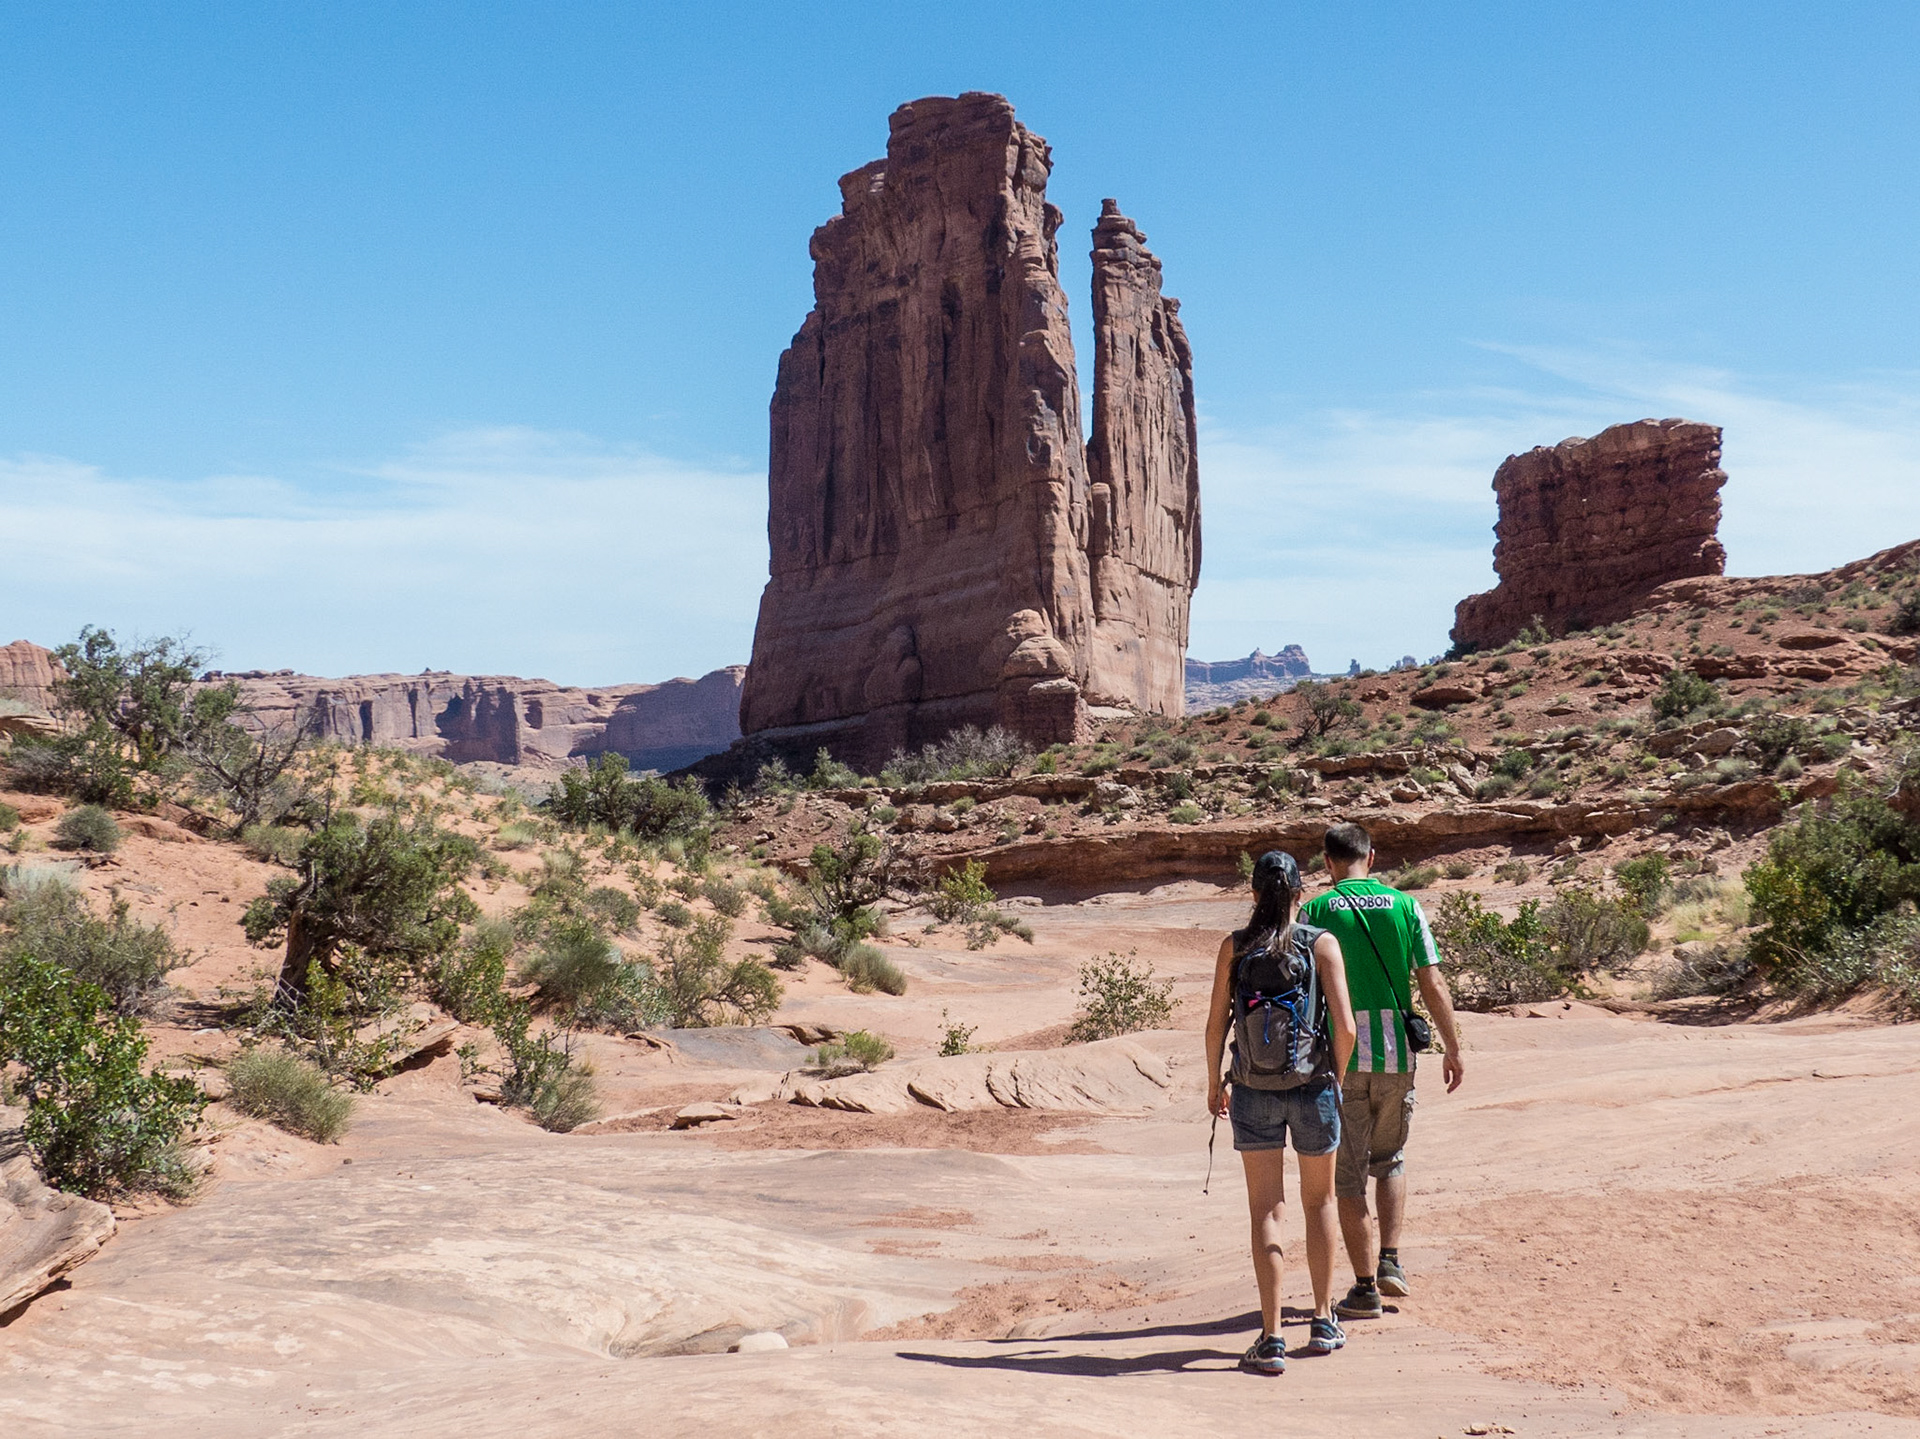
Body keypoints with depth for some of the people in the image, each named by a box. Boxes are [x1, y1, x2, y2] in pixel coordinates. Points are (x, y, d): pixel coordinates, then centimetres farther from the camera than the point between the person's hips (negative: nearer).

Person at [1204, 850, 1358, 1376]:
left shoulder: (1235, 946, -3)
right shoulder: (1321, 944, -6)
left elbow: (1216, 1025, -3)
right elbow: (1345, 1027, -11)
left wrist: (1215, 1083, 12)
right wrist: (1336, 1078, 7)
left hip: (1254, 1092, 0)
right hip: (1313, 1088, 0)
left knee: (1266, 1211, 5)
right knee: (1320, 1203, 19)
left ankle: (1271, 1340, 1)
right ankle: (1323, 1323, 28)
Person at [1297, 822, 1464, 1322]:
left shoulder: (1315, 910, -3)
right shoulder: (1405, 905, 1)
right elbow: (1433, 985, 0)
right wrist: (1453, 1049, 9)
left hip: (1339, 1057, -2)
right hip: (1396, 1056, 2)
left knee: (1348, 1175, 6)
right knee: (1390, 1159, 23)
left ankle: (1365, 1288, 7)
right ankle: (1389, 1262, 13)